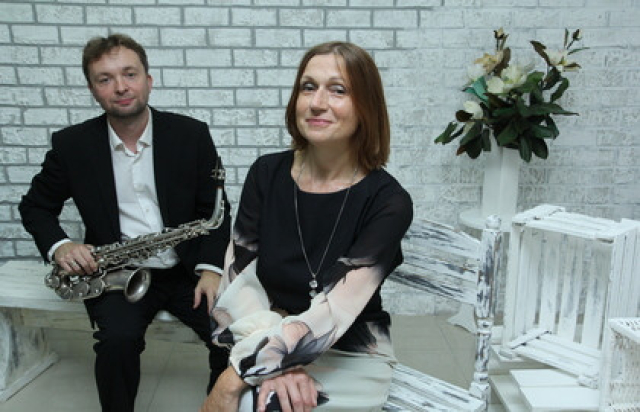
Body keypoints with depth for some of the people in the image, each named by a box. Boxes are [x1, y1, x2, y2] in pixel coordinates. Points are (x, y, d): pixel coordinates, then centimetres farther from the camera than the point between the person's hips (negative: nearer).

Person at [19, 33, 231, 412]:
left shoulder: (192, 134, -3)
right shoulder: (71, 145, -1)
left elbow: (216, 210, 0)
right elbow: (35, 206, 12)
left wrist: (211, 268, -14)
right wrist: (58, 246, -9)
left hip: (187, 271, 1)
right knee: (118, 339, -28)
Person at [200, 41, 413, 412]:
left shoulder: (387, 201, -14)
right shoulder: (267, 173, -4)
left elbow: (333, 309, -21)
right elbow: (238, 279, -6)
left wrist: (233, 380, -24)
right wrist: (276, 364, -20)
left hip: (351, 360, -3)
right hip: (268, 346, 3)